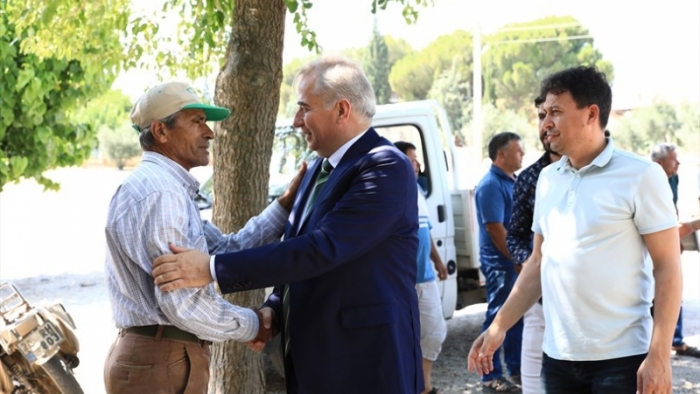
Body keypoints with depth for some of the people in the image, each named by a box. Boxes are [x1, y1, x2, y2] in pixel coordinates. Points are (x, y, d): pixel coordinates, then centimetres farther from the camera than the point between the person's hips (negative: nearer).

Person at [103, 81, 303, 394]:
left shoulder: (165, 187, 17)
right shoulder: (161, 191, -17)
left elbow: (226, 251, 12)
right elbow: (184, 302, -24)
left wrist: (285, 204, 7)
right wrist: (251, 325, -9)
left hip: (154, 356, 10)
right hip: (159, 365, -10)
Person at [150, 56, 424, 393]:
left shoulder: (387, 168, -16)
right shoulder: (319, 170, 13)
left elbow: (321, 249, -24)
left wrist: (214, 269, -24)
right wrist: (274, 309, 1)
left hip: (368, 362, -8)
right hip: (313, 361, 8)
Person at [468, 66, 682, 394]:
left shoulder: (640, 176, -7)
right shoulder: (547, 179, 10)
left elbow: (667, 268, -9)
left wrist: (659, 356, -16)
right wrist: (499, 326, 11)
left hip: (621, 358, -5)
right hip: (557, 356, 5)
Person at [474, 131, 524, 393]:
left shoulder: (512, 181, 12)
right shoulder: (490, 185, -16)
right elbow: (495, 229, -20)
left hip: (517, 262, 9)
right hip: (501, 263, -9)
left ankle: (516, 368, 25)